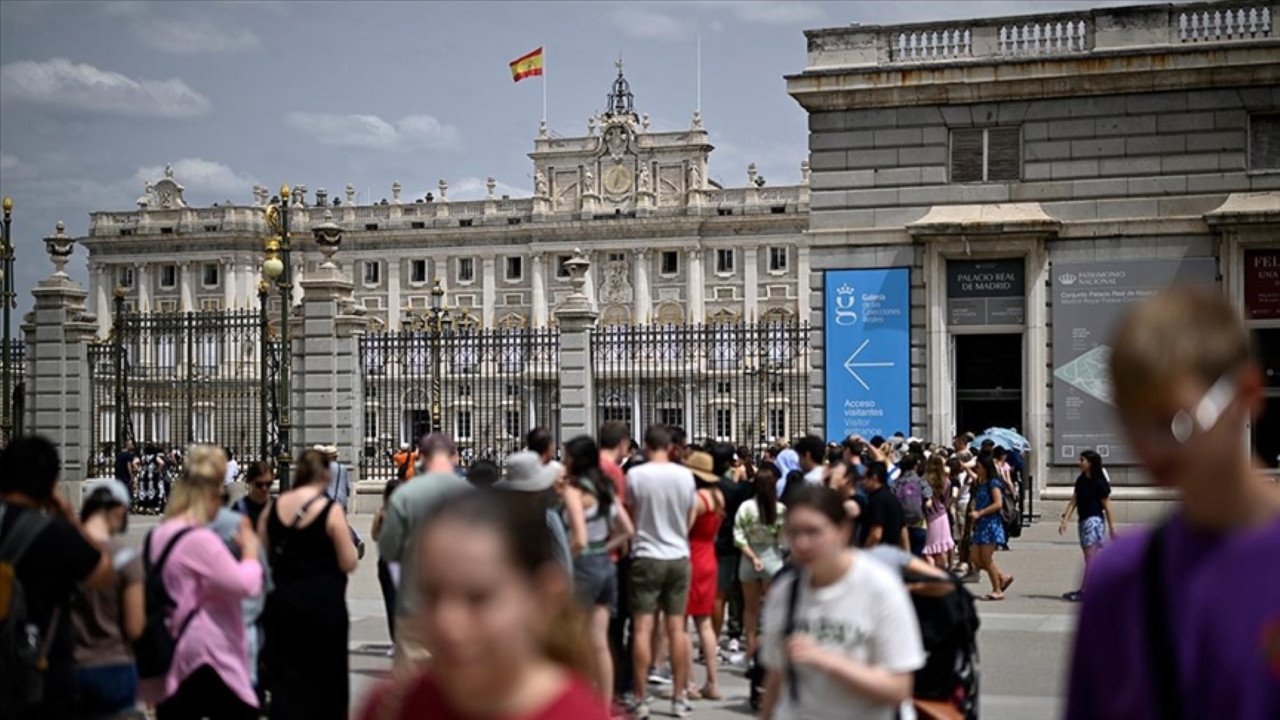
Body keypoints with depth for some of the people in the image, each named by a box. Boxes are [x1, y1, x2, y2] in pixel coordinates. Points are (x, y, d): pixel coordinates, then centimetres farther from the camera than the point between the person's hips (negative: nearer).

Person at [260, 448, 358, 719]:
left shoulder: (273, 508, 2)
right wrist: (345, 538, 5)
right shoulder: (331, 510, -12)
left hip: (281, 603, 4)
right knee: (325, 680, 12)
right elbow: (348, 563, -11)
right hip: (323, 605, -4)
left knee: (285, 680, 7)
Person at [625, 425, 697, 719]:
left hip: (646, 557, -3)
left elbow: (629, 515, 2)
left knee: (642, 629, 1)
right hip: (679, 557, 3)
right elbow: (689, 519, 10)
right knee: (677, 628, 8)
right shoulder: (685, 475, -2)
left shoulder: (635, 475, -10)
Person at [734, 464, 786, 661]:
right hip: (772, 558, -2)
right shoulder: (781, 509, -12)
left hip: (749, 559, 2)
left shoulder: (746, 507, -10)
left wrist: (753, 557, -9)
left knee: (750, 607, 16)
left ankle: (751, 650, 22)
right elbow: (786, 539, -10)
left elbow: (739, 537, -12)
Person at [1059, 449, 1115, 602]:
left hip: (1094, 520, -8)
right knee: (1089, 558, 10)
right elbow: (1073, 501, 11)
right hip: (1083, 521, 8)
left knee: (1090, 557, -8)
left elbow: (1107, 506, -9)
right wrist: (1065, 519, 2)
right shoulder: (1080, 481, 11)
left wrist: (1111, 527, -8)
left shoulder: (1099, 483, -11)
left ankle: (1084, 590, -10)